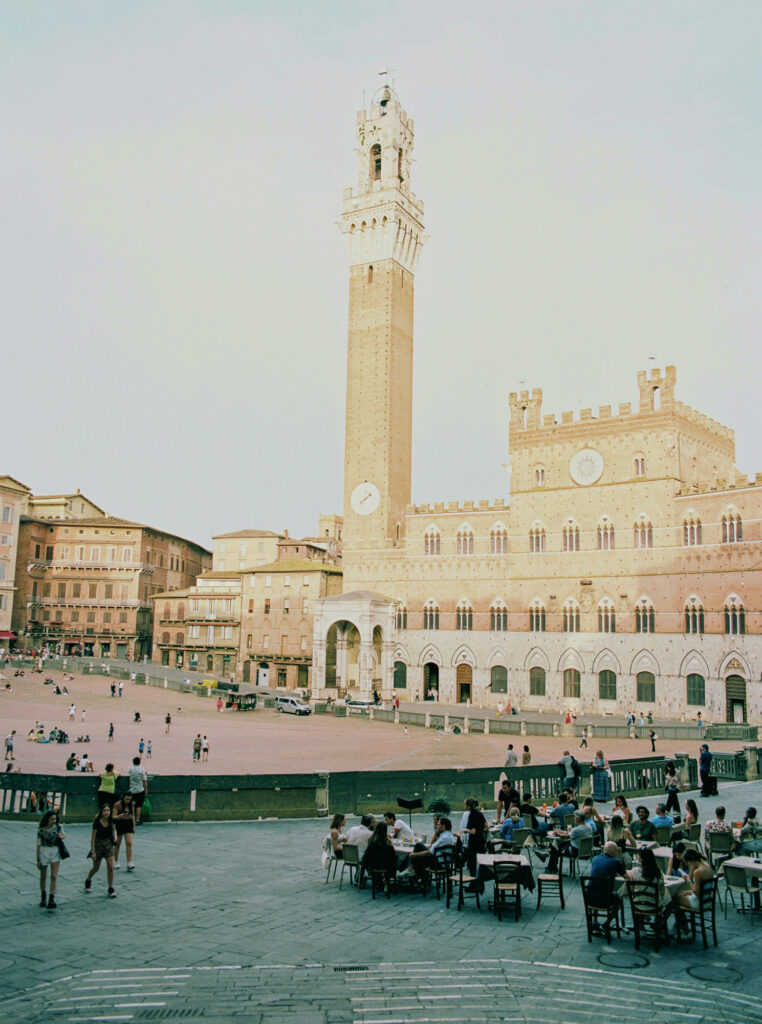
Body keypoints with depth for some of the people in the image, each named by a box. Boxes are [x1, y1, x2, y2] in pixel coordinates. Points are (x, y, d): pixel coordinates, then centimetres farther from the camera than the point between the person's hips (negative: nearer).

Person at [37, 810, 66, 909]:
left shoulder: (58, 827, -3)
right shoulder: (41, 831, -9)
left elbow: (64, 835, 15)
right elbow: (38, 846, -4)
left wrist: (62, 836, -9)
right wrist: (38, 860, -6)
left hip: (55, 853, 1)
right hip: (44, 853, -1)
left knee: (54, 876, -11)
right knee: (43, 877, 13)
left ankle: (51, 900, -12)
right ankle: (43, 897, 36)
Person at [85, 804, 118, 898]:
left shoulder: (111, 821, -7)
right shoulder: (97, 822, -19)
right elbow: (92, 838, -15)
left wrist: (115, 836, -6)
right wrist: (93, 851, -16)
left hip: (108, 844, 2)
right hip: (98, 845, -2)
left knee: (110, 867, -5)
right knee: (96, 868, 13)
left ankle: (111, 889, 5)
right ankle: (88, 880, 45)